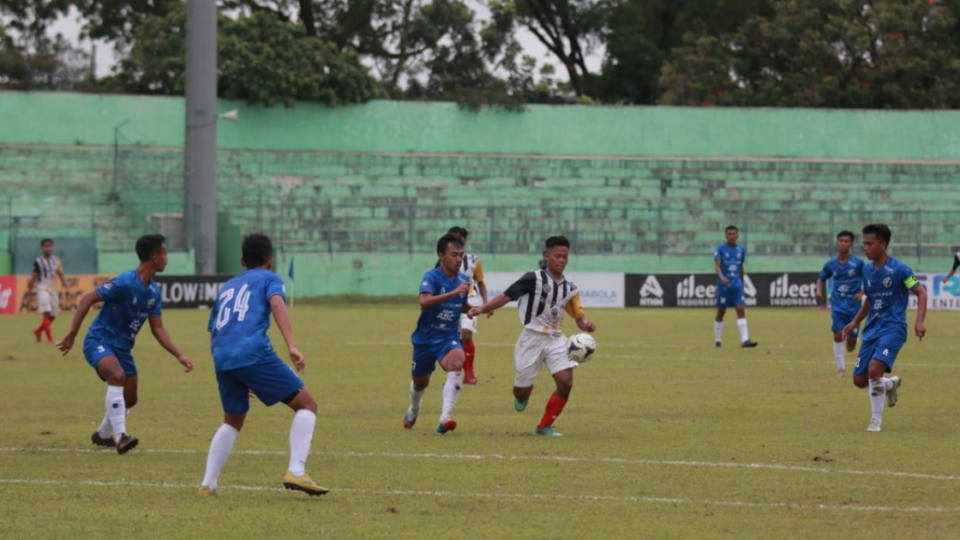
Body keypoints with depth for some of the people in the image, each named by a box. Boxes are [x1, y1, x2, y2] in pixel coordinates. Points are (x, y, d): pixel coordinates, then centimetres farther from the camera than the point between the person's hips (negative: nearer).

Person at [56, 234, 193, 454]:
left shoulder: (154, 291, 3)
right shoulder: (125, 283, -22)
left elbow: (157, 328, 8)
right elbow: (87, 299, -20)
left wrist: (179, 356, 0)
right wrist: (72, 335, -21)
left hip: (123, 348, 8)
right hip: (99, 342, -8)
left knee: (129, 399, 13)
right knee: (117, 376, -35)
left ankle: (102, 435, 39)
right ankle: (120, 436, -37)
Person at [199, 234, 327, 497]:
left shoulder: (227, 287, 32)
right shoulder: (268, 278, 15)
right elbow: (276, 303, -7)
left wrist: (239, 380, 41)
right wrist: (292, 346, -19)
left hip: (221, 357, 6)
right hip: (253, 352, -6)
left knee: (232, 421, 26)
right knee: (306, 404, 3)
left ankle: (208, 484, 17)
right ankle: (296, 472, -12)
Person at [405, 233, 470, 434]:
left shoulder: (463, 280, 1)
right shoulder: (431, 277, -16)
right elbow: (424, 301, -37)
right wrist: (453, 293, -45)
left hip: (449, 339, 2)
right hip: (425, 339, -2)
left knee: (455, 364, -31)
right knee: (420, 382, 16)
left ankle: (445, 418, -38)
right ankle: (413, 412, 53)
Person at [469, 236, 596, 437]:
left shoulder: (570, 288, 7)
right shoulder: (533, 279, -9)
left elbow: (579, 316, 11)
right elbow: (506, 296, -11)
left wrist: (586, 325, -13)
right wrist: (482, 309, -23)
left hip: (556, 340, 4)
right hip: (532, 339, -4)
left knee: (565, 383, -14)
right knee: (521, 390, 3)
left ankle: (545, 426, 3)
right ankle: (524, 394, 44)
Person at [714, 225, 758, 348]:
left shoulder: (741, 250, 10)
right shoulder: (720, 249, -3)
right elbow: (717, 265, -15)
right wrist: (721, 277, -33)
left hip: (737, 286, 3)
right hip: (723, 286, -3)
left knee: (741, 310, -10)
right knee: (721, 312, 5)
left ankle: (744, 340, -18)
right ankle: (718, 340, 17)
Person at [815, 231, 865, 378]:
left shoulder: (858, 263, -6)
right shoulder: (831, 264, 2)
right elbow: (821, 279, 17)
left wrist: (862, 293, -15)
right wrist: (819, 290, -3)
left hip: (853, 306, -1)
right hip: (837, 306, 1)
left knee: (851, 341, 0)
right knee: (838, 336, -11)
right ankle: (841, 368, -2)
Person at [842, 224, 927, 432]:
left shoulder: (899, 269, -11)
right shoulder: (867, 270, 9)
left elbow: (921, 293, -8)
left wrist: (919, 322, -21)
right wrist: (854, 323, 17)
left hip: (893, 329, -7)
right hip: (872, 330, 7)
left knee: (874, 368, -28)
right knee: (859, 380, 2)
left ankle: (876, 420, -11)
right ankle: (891, 384, 35)